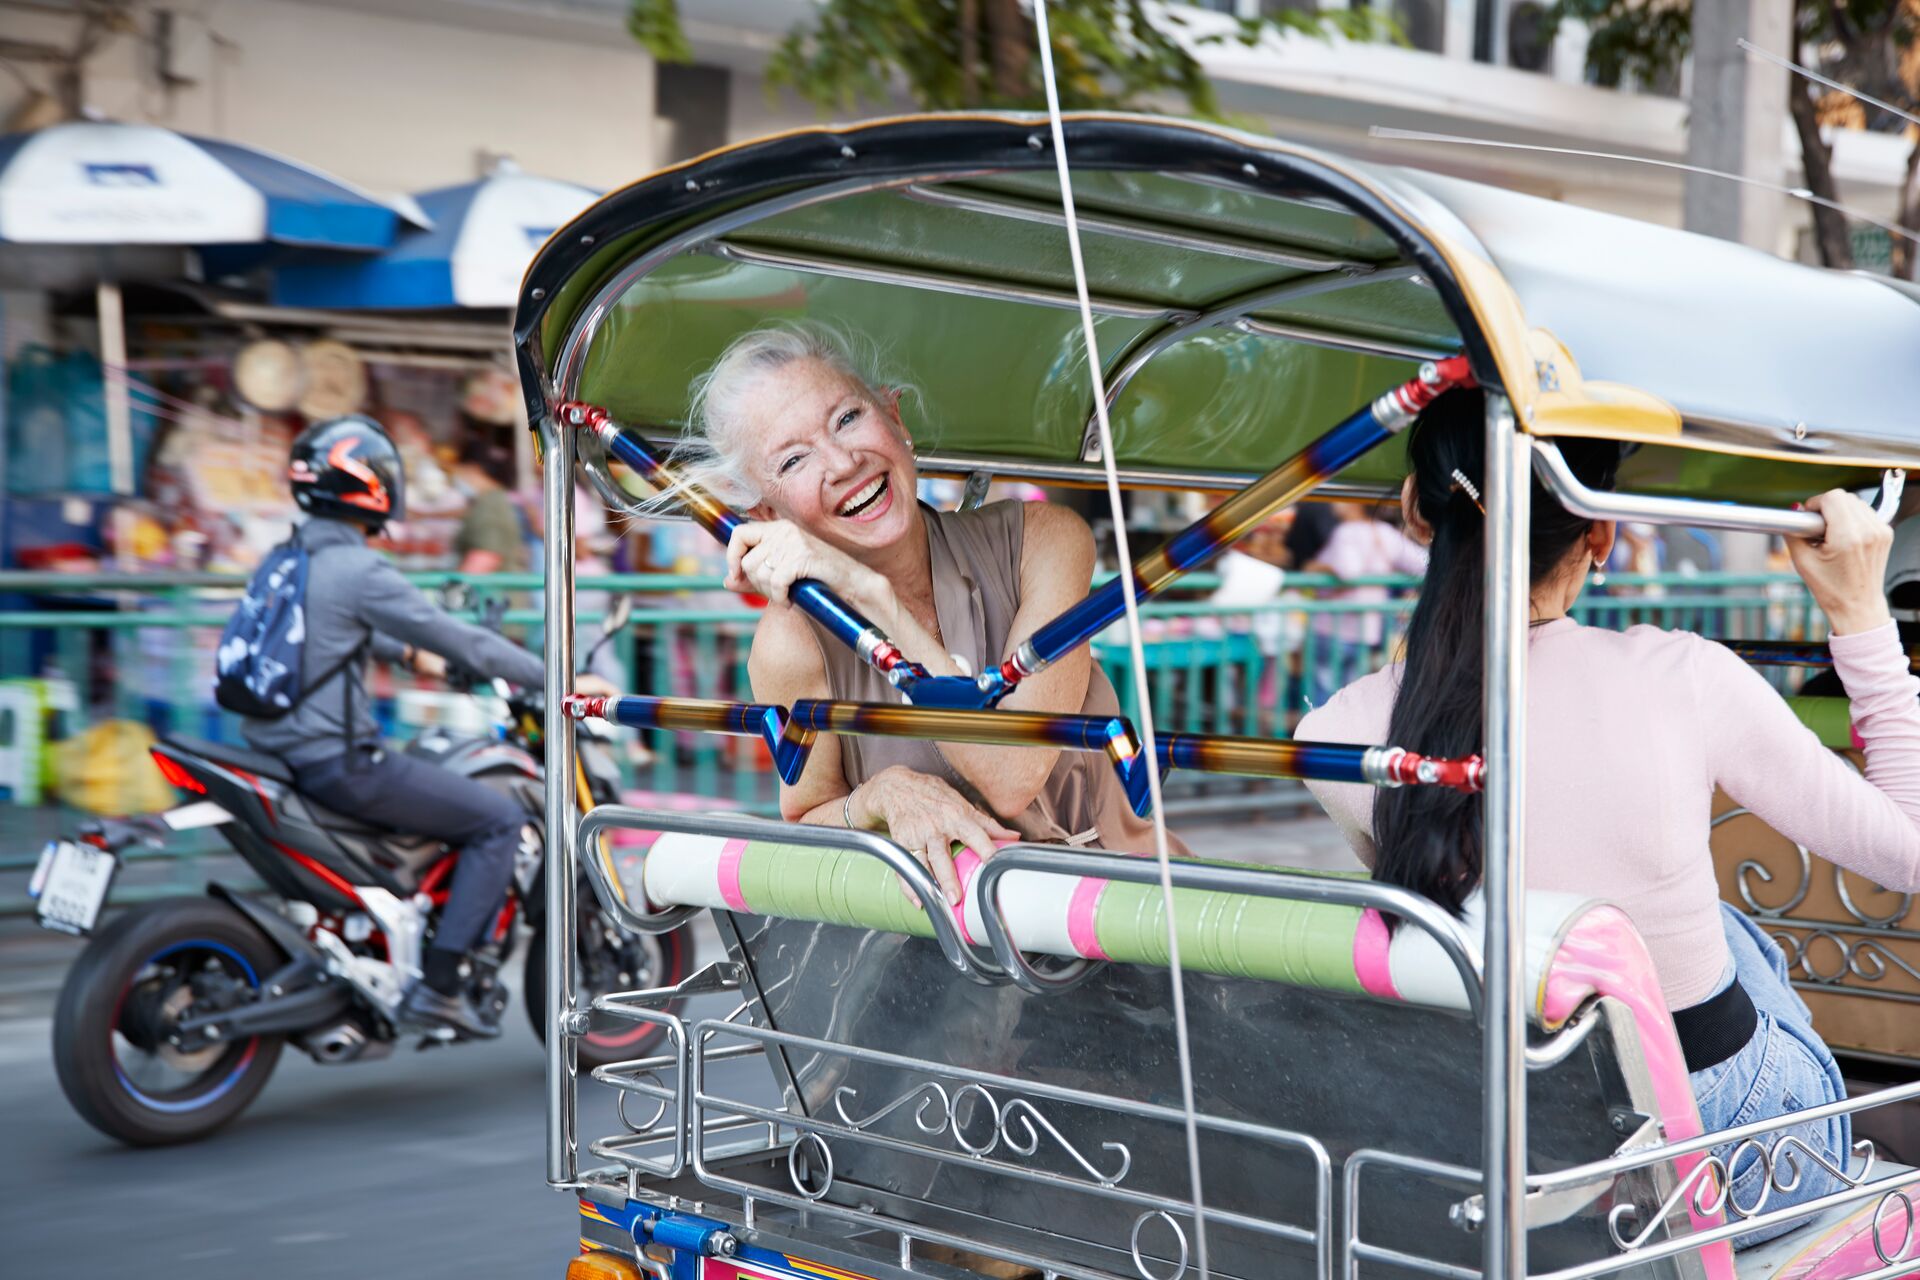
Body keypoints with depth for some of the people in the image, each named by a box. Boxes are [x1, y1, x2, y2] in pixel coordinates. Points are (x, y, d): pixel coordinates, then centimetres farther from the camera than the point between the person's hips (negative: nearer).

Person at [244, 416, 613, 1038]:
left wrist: (408, 656, 42)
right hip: (337, 762, -10)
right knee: (500, 819, -3)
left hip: (278, 749, 10)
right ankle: (438, 984, -6)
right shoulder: (359, 570, -16)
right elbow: (457, 640, -14)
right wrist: (559, 682, -7)